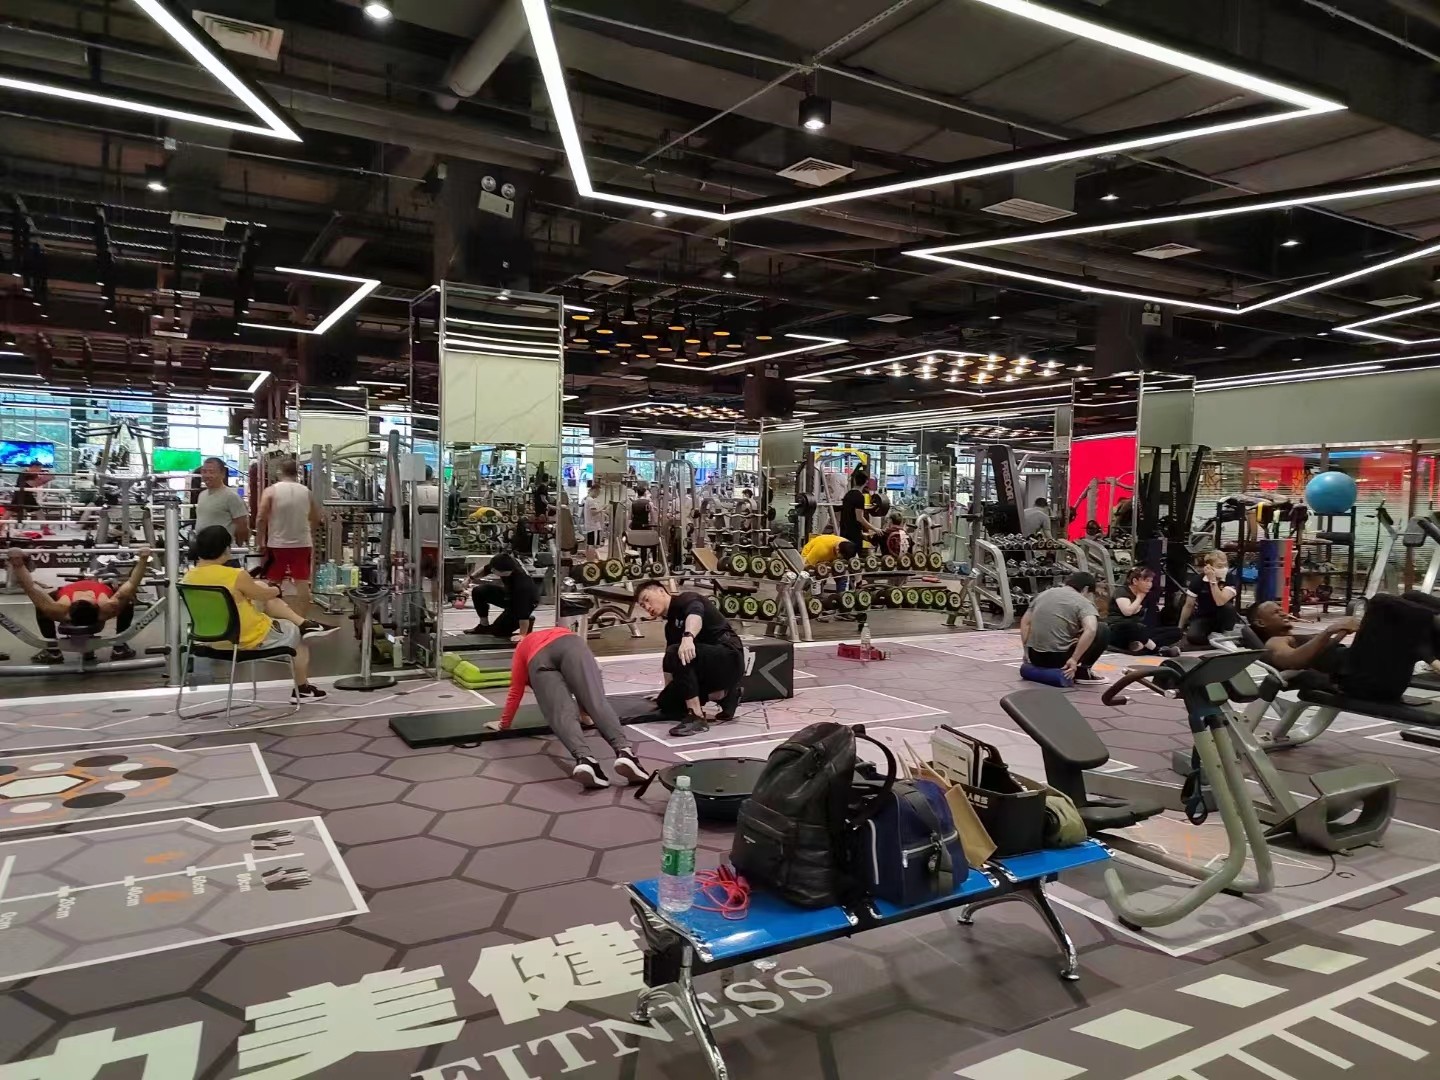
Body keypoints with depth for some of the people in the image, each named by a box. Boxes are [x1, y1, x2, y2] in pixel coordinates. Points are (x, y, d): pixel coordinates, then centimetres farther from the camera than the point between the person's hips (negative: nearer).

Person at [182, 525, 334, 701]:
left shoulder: (190, 577, -5)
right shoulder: (236, 576, -26)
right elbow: (264, 595, -9)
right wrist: (276, 590, 14)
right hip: (251, 638, -7)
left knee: (261, 586, 18)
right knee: (297, 634, 21)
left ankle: (304, 624, 18)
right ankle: (302, 690, 32)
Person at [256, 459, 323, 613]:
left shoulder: (271, 490, -5)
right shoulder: (306, 491, 3)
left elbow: (260, 519, -9)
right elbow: (317, 519, 11)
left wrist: (261, 542, 0)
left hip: (277, 544, -1)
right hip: (302, 543, 2)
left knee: (273, 584, 10)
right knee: (302, 583, 4)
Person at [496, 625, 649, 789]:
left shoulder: (522, 649, 43)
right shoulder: (561, 632, 50)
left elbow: (516, 692, 37)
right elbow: (584, 682, 54)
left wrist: (504, 723, 50)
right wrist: (584, 709, 66)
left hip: (537, 660, -1)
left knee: (562, 714, -17)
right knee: (597, 701, -17)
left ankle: (583, 757, -46)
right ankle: (623, 750, -43)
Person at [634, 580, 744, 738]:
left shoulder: (686, 599, -9)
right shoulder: (670, 626, 17)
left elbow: (695, 613, -34)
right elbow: (670, 664, 27)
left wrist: (688, 636, -54)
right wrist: (668, 692, 35)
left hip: (729, 657, -10)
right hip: (709, 668, 10)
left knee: (678, 653, -31)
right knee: (666, 704, 6)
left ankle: (697, 717, -27)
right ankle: (723, 694, 13)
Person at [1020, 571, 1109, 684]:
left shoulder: (1044, 594, 14)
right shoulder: (1083, 602, -4)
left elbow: (1025, 623, 17)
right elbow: (1090, 630, -22)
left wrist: (1027, 652, 21)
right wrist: (1074, 659, -19)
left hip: (1035, 658, 7)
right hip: (1059, 658, -7)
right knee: (1103, 630, 10)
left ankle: (1044, 669, 17)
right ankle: (1081, 672, 7)